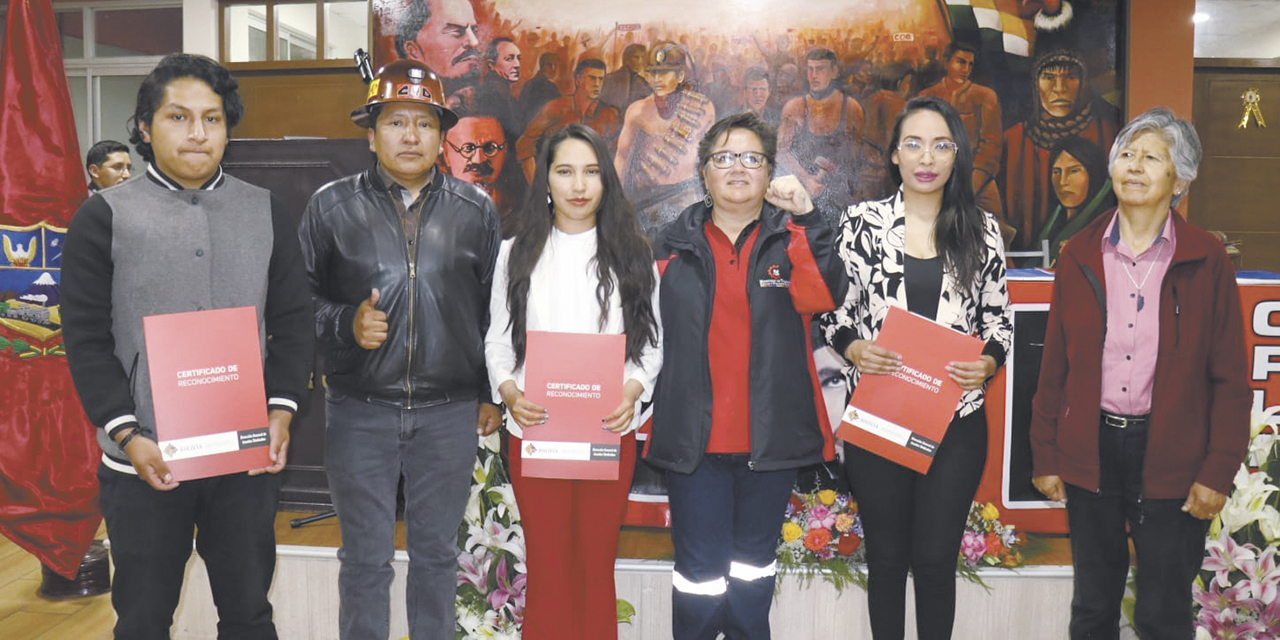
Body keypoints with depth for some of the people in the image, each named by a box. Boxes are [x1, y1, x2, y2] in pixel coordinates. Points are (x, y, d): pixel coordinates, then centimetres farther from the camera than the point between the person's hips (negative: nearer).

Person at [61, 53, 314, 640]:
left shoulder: (266, 212, 6)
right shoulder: (104, 217, 0)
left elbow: (291, 322, 7)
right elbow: (86, 339, -3)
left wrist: (281, 411, -5)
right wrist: (128, 437, -11)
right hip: (144, 461, -1)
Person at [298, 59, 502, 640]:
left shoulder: (476, 210, 4)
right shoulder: (332, 206, 1)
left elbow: (493, 306, 9)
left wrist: (491, 394, 9)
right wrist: (346, 323, -14)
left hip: (450, 413, 1)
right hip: (359, 412, -1)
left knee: (436, 553, 14)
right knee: (365, 558, 10)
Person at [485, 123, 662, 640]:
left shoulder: (632, 253, 7)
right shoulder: (517, 252, 9)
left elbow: (652, 342, 6)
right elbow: (497, 340, 8)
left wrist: (633, 389, -13)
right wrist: (508, 389, -11)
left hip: (610, 433, 0)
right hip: (535, 430, 0)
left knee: (597, 567, 9)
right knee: (546, 568, 5)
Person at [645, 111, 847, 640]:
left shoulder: (792, 238, 4)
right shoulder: (674, 243, 6)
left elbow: (822, 296, -16)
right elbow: (650, 333, 10)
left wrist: (806, 217, -21)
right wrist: (645, 410, 4)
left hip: (770, 433, 1)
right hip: (694, 434, 0)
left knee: (755, 558, 17)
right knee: (699, 567, 3)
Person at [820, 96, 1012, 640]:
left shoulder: (981, 231, 4)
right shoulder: (862, 222, 1)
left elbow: (999, 319, 8)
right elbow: (834, 309, 4)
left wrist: (986, 363, -11)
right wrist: (856, 350, -15)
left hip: (956, 420, 1)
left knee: (936, 559, 7)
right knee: (886, 556, 12)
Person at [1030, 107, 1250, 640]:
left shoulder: (1206, 260, -2)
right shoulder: (1080, 256, 3)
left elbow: (1230, 376, -2)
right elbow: (1054, 366, 5)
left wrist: (1218, 471, -8)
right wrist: (1045, 456, 4)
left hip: (1171, 456, -2)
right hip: (1091, 449, 2)